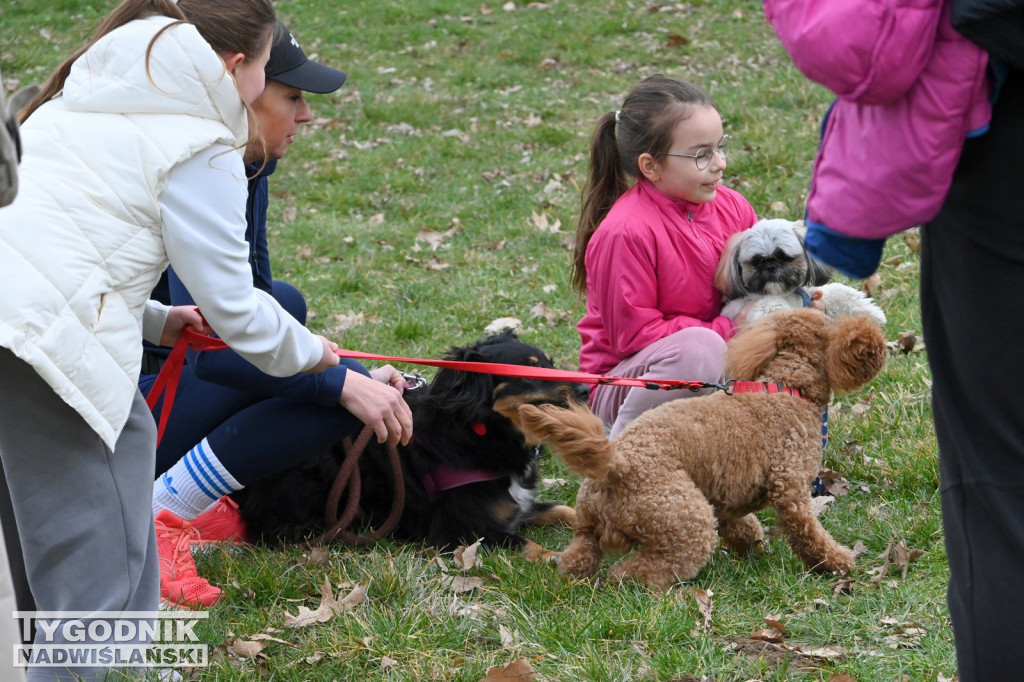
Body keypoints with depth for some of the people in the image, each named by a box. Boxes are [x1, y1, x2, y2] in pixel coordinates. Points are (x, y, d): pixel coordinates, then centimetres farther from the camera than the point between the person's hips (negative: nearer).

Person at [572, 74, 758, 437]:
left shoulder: (732, 207, 0)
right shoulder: (626, 232, -22)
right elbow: (634, 335, -20)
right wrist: (728, 328, -22)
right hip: (623, 378, -7)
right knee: (699, 348, -37)